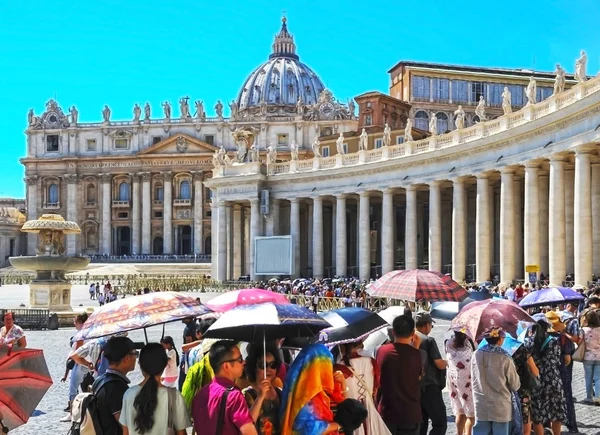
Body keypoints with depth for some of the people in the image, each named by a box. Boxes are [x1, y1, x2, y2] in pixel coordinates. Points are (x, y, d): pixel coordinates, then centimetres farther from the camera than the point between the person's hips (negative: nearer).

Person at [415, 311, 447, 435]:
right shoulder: (428, 341, -13)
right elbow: (440, 365, -14)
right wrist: (446, 362, 8)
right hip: (429, 387, -7)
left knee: (420, 424, 15)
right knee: (440, 423, -2)